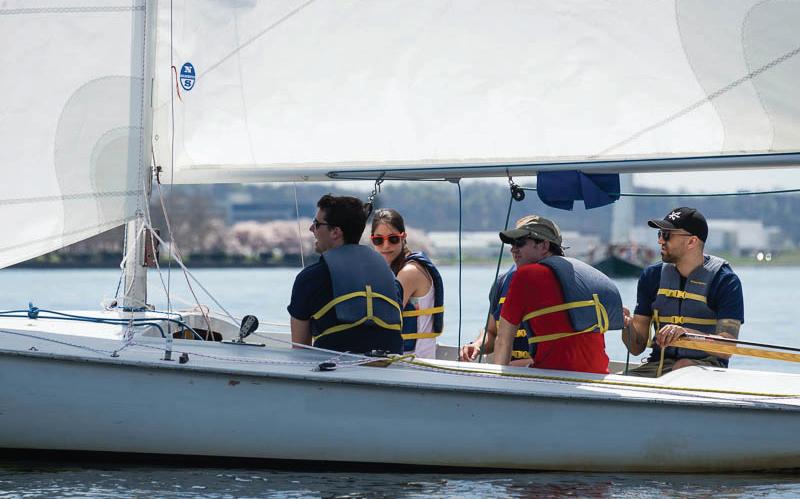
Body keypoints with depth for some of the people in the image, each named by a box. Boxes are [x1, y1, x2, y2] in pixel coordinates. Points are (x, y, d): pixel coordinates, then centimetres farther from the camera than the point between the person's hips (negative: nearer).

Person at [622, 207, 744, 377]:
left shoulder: (725, 280, -4)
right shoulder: (653, 275, 11)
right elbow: (637, 347, 10)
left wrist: (685, 333, -30)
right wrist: (627, 325, -12)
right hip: (659, 363, 3)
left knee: (684, 367, -37)